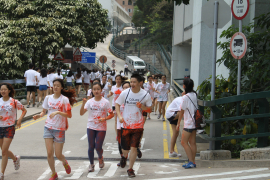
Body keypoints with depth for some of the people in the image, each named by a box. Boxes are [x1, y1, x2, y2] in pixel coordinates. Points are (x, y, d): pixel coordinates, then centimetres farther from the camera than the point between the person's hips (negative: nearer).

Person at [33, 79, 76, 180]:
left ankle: (65, 162, 37)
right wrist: (39, 116, -9)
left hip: (60, 129, -3)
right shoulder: (48, 98, 4)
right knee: (49, 153, -4)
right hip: (48, 128, 3)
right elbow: (44, 111, 12)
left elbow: (69, 115, -12)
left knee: (58, 155, 1)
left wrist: (58, 112, -25)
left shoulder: (64, 99, -8)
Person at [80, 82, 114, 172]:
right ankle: (91, 164, 19)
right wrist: (83, 104, -21)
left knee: (98, 147, -2)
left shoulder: (105, 102, -5)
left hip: (101, 128, -2)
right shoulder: (90, 102, 0)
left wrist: (105, 119, -18)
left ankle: (100, 158, 30)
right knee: (91, 147, 3)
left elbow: (111, 114, 0)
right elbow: (81, 113, -5)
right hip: (91, 127, 2)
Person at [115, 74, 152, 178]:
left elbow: (149, 109, 3)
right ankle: (124, 156, 46)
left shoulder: (145, 95, -5)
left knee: (134, 147, -7)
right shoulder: (125, 93, -4)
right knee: (125, 148, 8)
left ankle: (130, 169, 9)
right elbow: (117, 104, 6)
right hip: (126, 124, 1)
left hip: (138, 125, -1)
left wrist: (142, 106, -18)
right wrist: (119, 116, -8)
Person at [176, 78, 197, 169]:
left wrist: (178, 123, 2)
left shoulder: (185, 97, -15)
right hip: (194, 122, 8)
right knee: (192, 142, 10)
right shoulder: (194, 95, 6)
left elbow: (182, 111, -8)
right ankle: (192, 162, 13)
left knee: (184, 142, -3)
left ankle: (191, 162, -7)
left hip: (189, 123, -8)